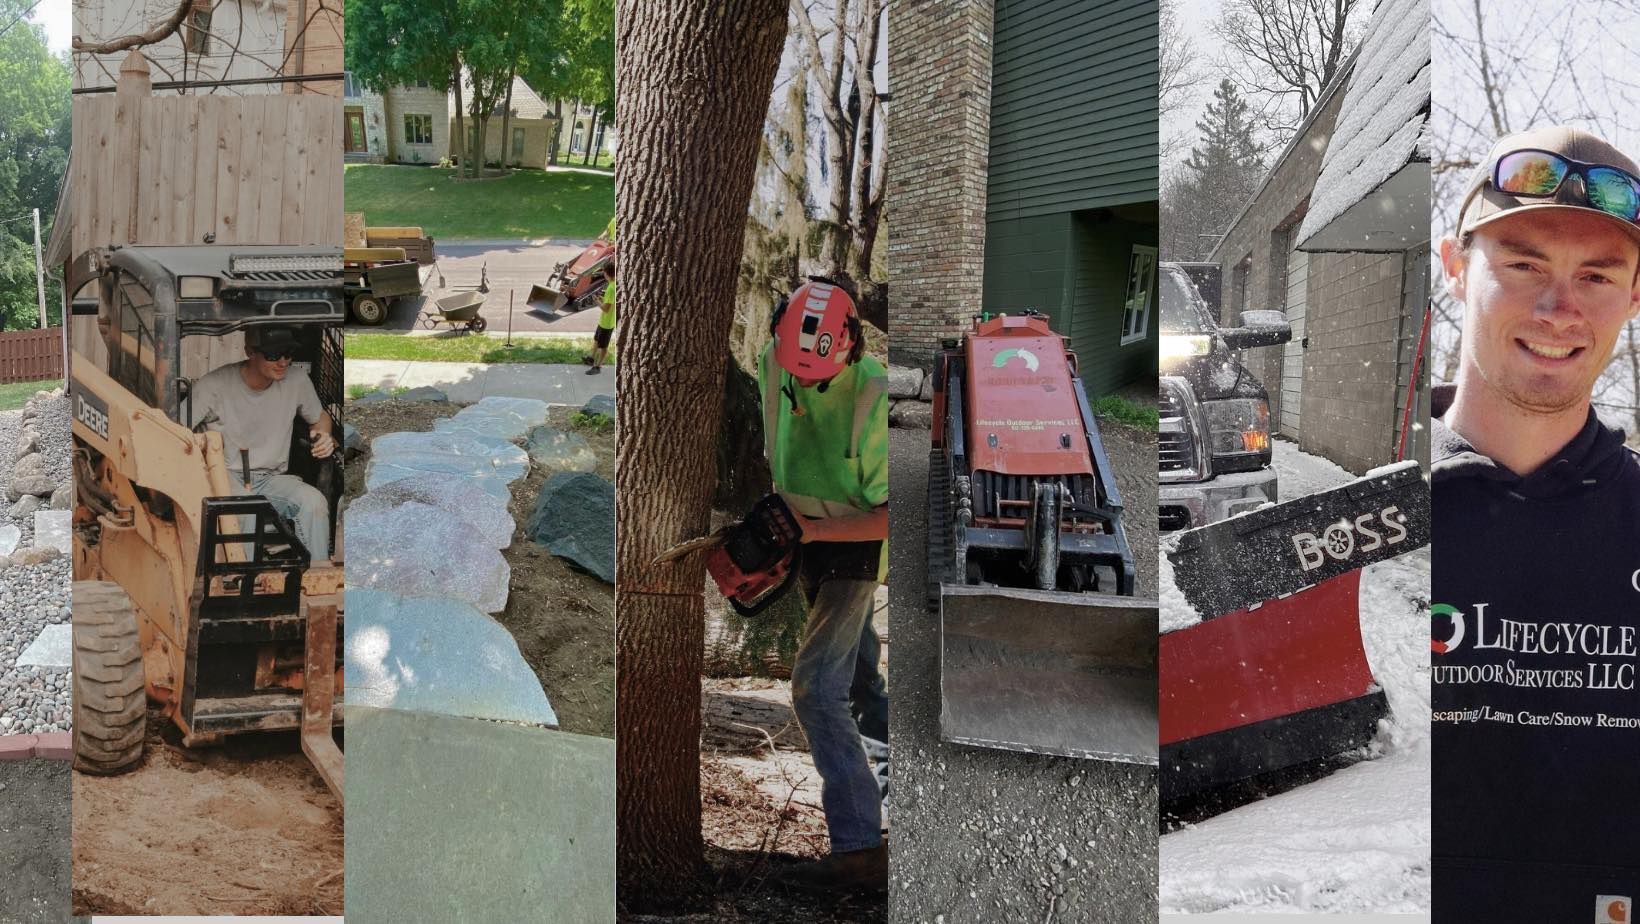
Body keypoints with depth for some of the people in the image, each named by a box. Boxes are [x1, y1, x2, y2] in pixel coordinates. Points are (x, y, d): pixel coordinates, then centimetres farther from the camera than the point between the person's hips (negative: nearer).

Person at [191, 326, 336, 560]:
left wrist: (324, 436, -4)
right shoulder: (213, 385, -12)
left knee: (314, 502, -29)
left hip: (273, 479, 3)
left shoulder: (297, 383, -1)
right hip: (225, 478, -3)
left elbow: (320, 416, 20)